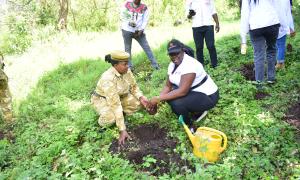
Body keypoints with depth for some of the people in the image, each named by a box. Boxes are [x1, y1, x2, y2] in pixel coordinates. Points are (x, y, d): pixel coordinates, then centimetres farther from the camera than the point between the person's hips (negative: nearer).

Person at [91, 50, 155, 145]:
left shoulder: (127, 71, -19)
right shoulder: (108, 78, -37)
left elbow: (133, 87, -1)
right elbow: (115, 104, -40)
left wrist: (141, 97, -23)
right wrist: (122, 130, -40)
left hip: (120, 96, 6)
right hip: (102, 99, -6)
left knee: (138, 102, -16)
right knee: (110, 117, -34)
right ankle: (103, 120, 1)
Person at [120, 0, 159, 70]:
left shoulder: (144, 7, -2)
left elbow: (145, 20, -4)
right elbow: (122, 16, 1)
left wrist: (141, 30, -14)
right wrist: (129, 22, -16)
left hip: (139, 31, 0)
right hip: (127, 30, 1)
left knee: (147, 47, -3)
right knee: (127, 49, 6)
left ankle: (155, 65, 3)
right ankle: (129, 67, 17)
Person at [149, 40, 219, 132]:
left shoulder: (189, 65, -28)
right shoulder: (172, 65, 0)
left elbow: (182, 91, -34)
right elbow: (168, 86, 1)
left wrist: (159, 98, -31)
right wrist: (158, 99, -17)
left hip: (207, 96, -9)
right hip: (193, 92, 9)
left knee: (177, 103, -29)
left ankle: (189, 124, 1)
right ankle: (196, 111, 10)